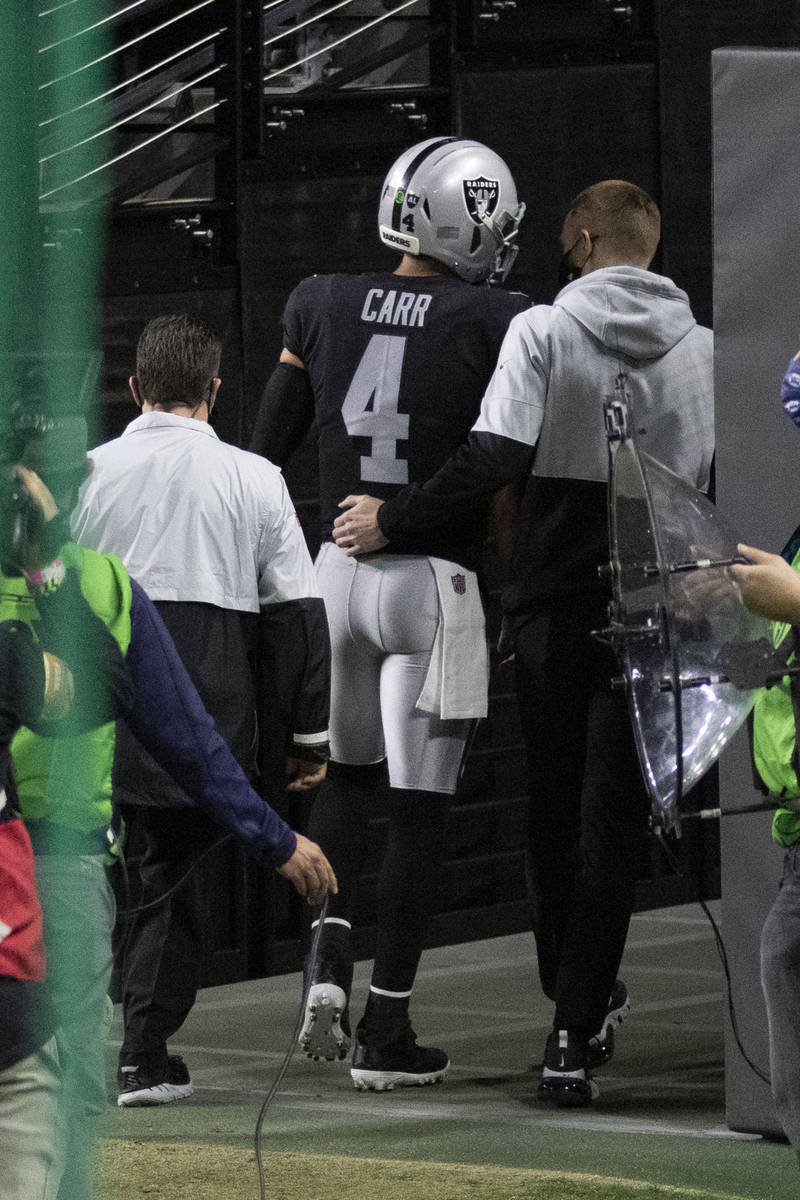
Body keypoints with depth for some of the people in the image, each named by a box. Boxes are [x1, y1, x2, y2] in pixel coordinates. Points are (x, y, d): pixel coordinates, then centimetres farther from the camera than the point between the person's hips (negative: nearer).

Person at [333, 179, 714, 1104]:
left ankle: (579, 999, 26)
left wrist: (394, 519, -7)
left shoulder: (543, 330, -6)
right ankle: (574, 1033, -3)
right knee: (610, 818, 3)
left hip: (551, 601, -1)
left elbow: (496, 454, -17)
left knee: (553, 809, 15)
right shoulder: (702, 349, 2)